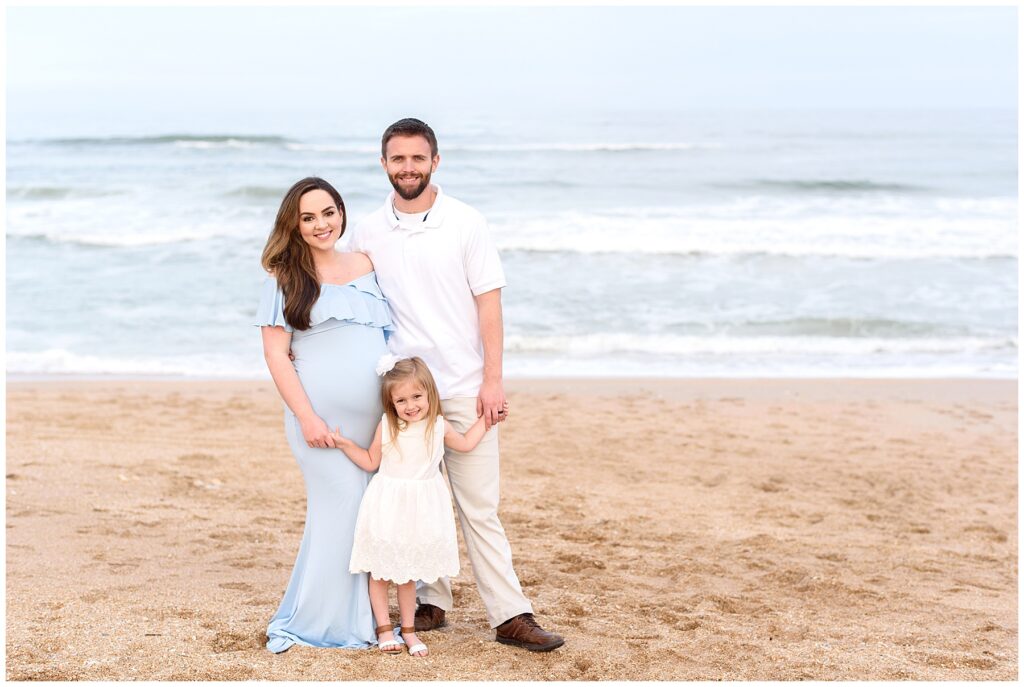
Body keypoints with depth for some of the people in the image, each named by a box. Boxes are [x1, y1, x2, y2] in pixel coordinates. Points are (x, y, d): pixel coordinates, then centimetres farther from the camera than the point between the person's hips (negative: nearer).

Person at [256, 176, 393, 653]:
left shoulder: (365, 266, 11)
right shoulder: (285, 280, -2)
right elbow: (275, 354, -6)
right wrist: (306, 417, -14)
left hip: (379, 415, 5)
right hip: (325, 417, -5)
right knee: (342, 508, -5)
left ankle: (367, 613, 19)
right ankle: (327, 620, 9)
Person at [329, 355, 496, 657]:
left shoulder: (439, 426, -2)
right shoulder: (387, 426, -7)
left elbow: (466, 443, 16)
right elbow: (371, 461, 3)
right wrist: (346, 445, -8)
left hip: (420, 508, 1)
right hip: (387, 507, -1)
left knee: (408, 573, 10)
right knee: (380, 571, 4)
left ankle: (408, 629, 20)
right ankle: (384, 629, 15)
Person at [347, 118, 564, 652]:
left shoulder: (465, 224, -1)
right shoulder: (367, 233, 6)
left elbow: (489, 304, -3)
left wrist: (492, 379, -8)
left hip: (463, 388, -2)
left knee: (479, 507, -3)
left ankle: (510, 615, 0)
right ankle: (430, 601, 21)